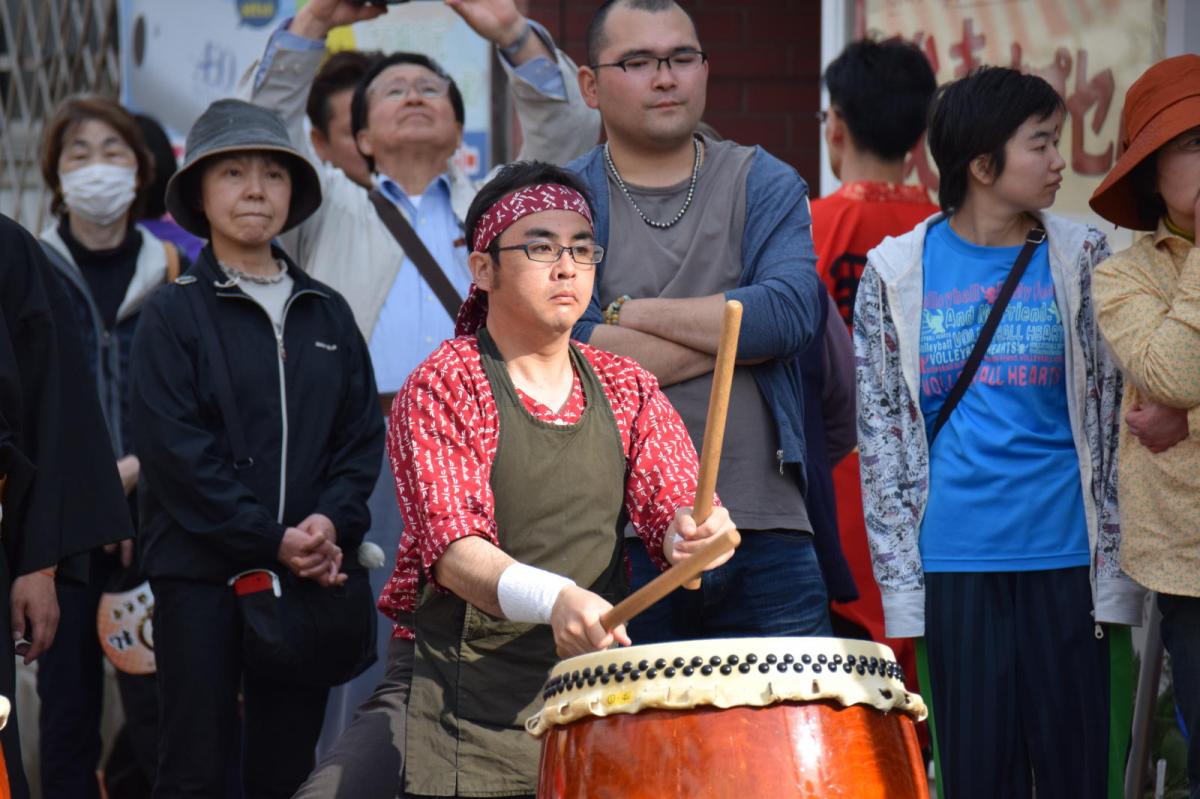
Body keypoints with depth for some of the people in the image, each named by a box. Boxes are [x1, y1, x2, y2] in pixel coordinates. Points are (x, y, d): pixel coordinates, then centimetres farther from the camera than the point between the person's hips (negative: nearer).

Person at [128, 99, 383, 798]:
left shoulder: (328, 314, 14)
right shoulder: (175, 314, 0)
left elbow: (364, 433, 10)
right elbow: (176, 452, -8)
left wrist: (333, 521, -9)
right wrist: (270, 540, -14)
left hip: (308, 573, 4)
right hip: (202, 572, -4)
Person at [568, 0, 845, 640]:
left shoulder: (765, 186, 11)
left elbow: (795, 311, -7)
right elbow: (557, 346, -12)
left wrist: (630, 311, -8)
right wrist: (737, 330, -7)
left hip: (767, 535, 2)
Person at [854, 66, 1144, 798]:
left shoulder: (1083, 260, 4)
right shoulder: (895, 272, 3)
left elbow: (1115, 421, 5)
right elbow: (883, 433, 5)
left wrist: (1115, 568, 0)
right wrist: (899, 578, 0)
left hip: (1065, 555, 0)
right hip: (955, 563, 0)